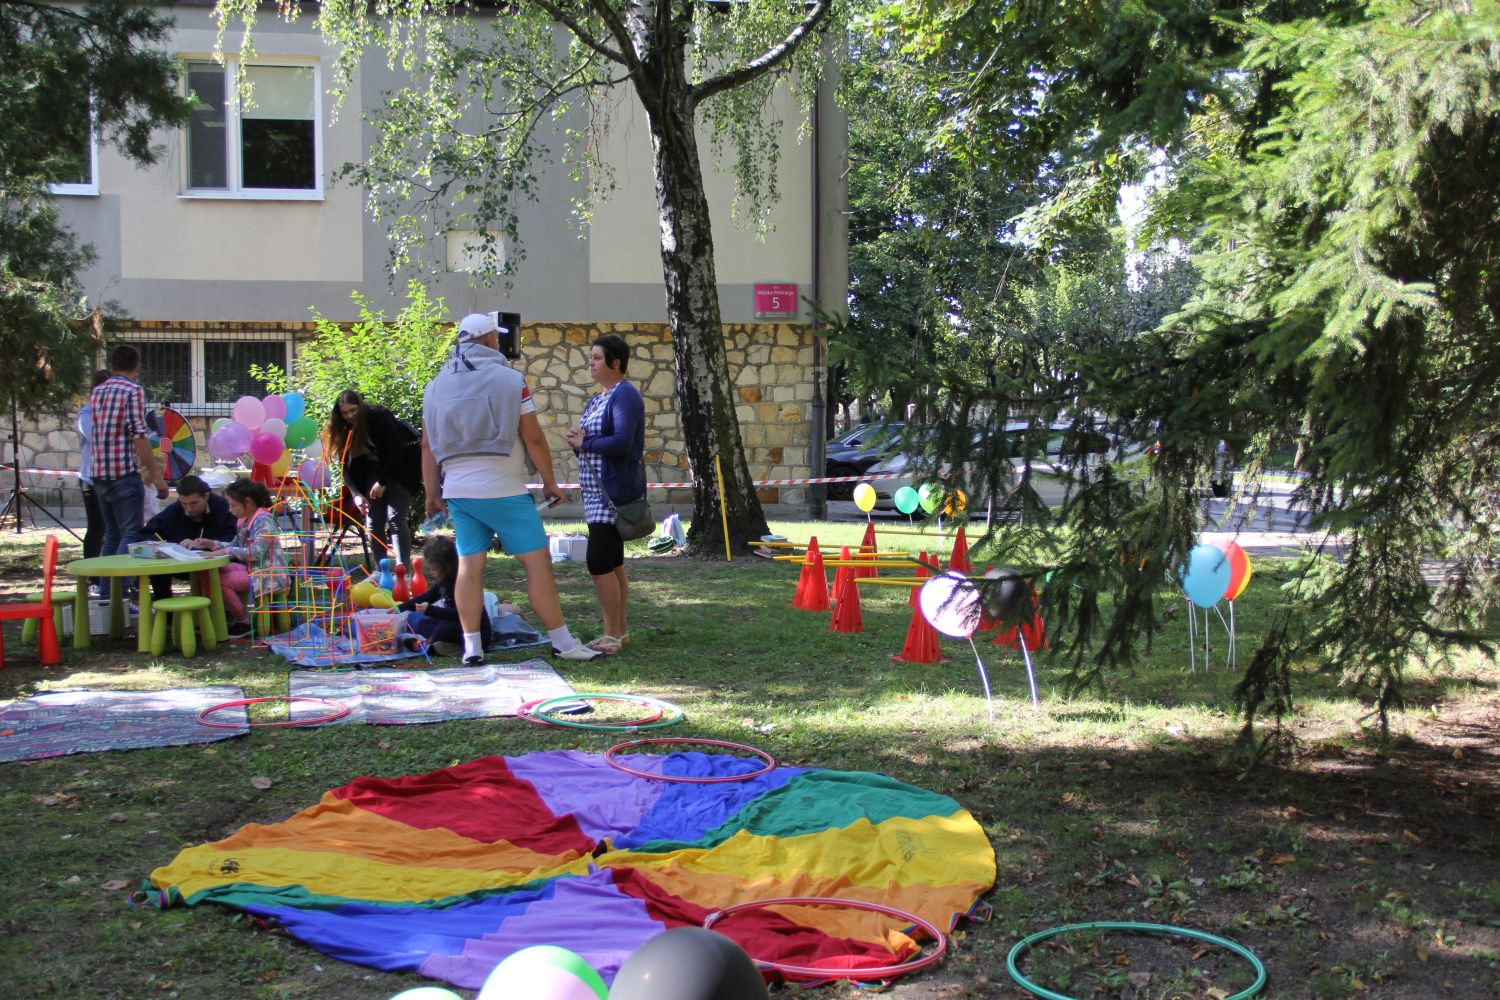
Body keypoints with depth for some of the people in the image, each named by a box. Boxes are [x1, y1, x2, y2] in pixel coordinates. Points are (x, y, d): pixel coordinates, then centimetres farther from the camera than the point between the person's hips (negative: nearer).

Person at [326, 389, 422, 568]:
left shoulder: (380, 417, -23)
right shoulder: (344, 430, -6)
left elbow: (396, 451, -22)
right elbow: (347, 465, -6)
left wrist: (383, 482, -21)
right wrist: (356, 493, -19)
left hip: (402, 464, -6)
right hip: (376, 468, 6)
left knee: (395, 517, -19)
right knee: (374, 521, -3)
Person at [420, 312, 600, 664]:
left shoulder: (437, 385, 10)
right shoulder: (509, 379, -5)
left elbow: (428, 445, 10)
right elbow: (533, 438, -7)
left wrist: (432, 493, 16)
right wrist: (549, 481, 3)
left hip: (458, 490, 5)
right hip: (503, 490, -5)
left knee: (469, 564, 7)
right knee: (537, 561, -1)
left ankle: (471, 645, 5)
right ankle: (562, 642, 1)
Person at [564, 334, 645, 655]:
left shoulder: (624, 395, -12)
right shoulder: (596, 400, 18)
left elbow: (622, 442, -24)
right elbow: (589, 439, 21)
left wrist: (584, 443, -12)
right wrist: (577, 439, -2)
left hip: (614, 493, -10)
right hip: (597, 493, 10)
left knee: (599, 561, -12)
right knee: (612, 562, 12)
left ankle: (612, 635, -6)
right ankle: (619, 631, 19)